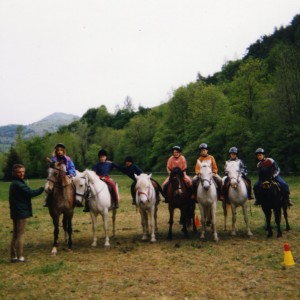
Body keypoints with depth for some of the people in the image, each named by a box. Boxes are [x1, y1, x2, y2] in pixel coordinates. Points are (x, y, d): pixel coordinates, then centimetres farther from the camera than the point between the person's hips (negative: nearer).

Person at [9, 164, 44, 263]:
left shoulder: (14, 184, 14)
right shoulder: (19, 184, -18)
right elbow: (31, 193, -20)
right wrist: (43, 188, -11)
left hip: (15, 212, 10)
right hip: (22, 213, -10)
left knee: (15, 234, 13)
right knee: (21, 234, -2)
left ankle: (13, 256, 18)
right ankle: (19, 257, 2)